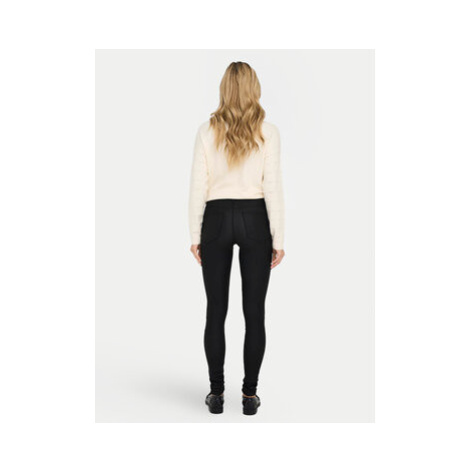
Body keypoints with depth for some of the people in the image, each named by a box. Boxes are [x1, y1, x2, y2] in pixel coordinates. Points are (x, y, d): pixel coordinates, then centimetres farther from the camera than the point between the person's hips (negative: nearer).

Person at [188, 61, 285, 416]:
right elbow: (273, 187, -7)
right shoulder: (268, 131, -5)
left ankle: (216, 393, 15)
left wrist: (195, 235, 6)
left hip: (217, 220, 1)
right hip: (254, 220, -1)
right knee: (254, 311, 6)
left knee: (216, 310, 8)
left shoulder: (207, 131, -2)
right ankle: (250, 394, 12)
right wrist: (278, 239, -2)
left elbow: (198, 187, -2)